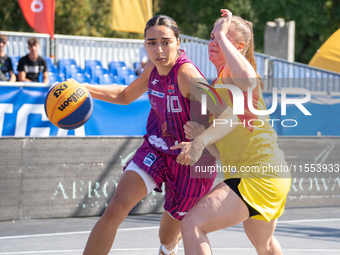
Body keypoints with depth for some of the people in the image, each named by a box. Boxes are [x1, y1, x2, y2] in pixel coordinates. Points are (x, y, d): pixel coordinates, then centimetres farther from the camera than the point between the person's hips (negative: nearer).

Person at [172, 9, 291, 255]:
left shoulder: (232, 72, -12)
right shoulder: (217, 84, 17)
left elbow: (246, 79, -40)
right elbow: (223, 141, 19)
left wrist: (222, 35, -27)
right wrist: (202, 134, -4)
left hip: (258, 177, -11)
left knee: (193, 225, -20)